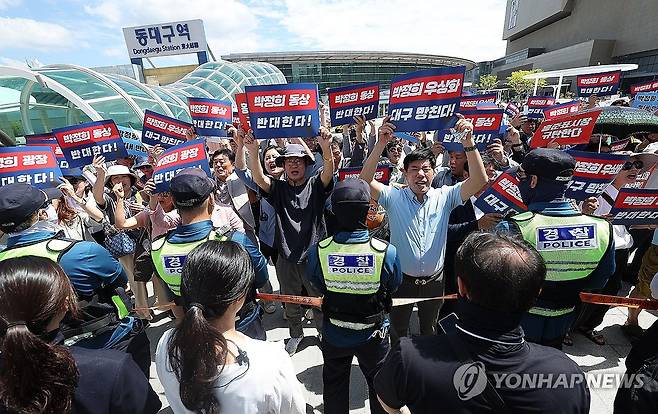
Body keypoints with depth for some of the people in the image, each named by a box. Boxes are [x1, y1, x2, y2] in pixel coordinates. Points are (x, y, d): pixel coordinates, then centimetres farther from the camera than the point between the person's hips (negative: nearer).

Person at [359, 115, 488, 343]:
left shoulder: (444, 197, -9)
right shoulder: (393, 197, -13)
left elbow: (479, 180, -19)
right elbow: (365, 180, -26)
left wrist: (469, 142, -31)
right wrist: (381, 144, -36)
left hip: (434, 280, 2)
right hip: (402, 279, -1)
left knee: (430, 329, 27)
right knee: (397, 330, 21)